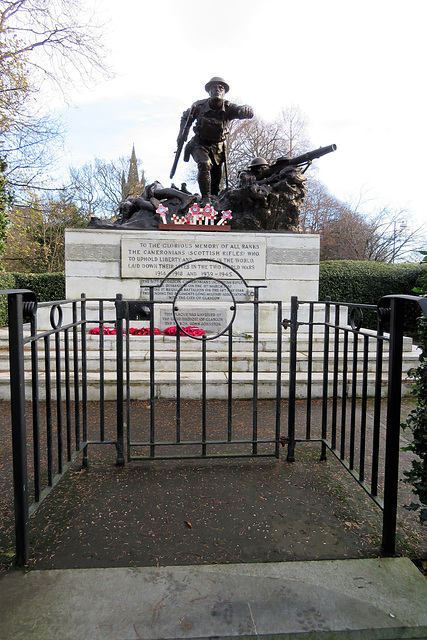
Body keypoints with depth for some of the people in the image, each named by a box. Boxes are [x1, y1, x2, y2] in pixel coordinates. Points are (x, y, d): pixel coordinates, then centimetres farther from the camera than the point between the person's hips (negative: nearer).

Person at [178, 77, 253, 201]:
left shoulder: (228, 108, -15)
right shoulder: (199, 106, -12)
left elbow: (244, 112, -33)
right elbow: (186, 116, 7)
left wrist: (246, 109, -57)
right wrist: (182, 132, -6)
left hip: (217, 147, 2)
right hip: (200, 144, -2)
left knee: (217, 175, 7)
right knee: (205, 164, -30)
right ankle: (205, 198, -28)